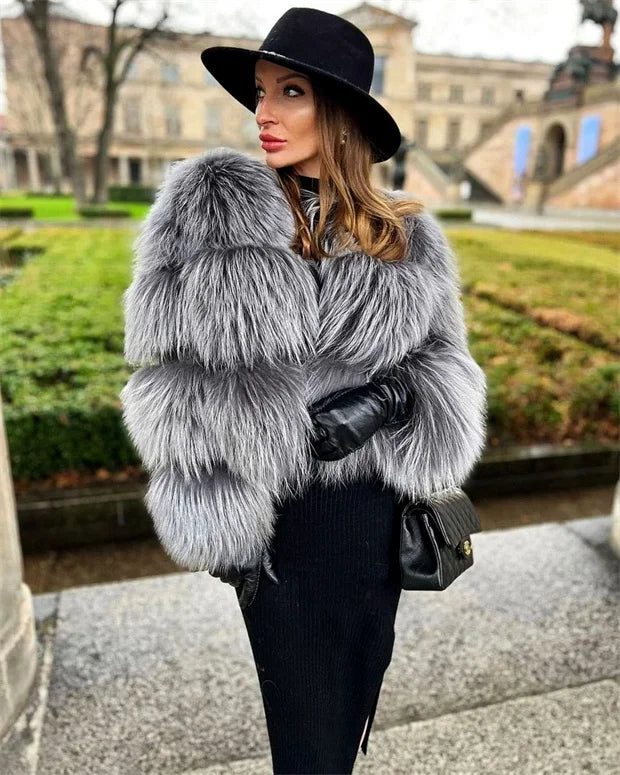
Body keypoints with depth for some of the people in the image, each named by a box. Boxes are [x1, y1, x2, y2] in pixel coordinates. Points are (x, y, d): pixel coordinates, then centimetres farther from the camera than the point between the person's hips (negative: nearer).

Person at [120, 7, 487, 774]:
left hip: (373, 501, 3)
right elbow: (179, 378, -10)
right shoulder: (204, 208, -9)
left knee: (359, 671, 24)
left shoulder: (404, 236, -3)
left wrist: (384, 401, -17)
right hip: (274, 507, -2)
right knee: (303, 700, 16)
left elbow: (442, 359, 5)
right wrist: (218, 522, -12)